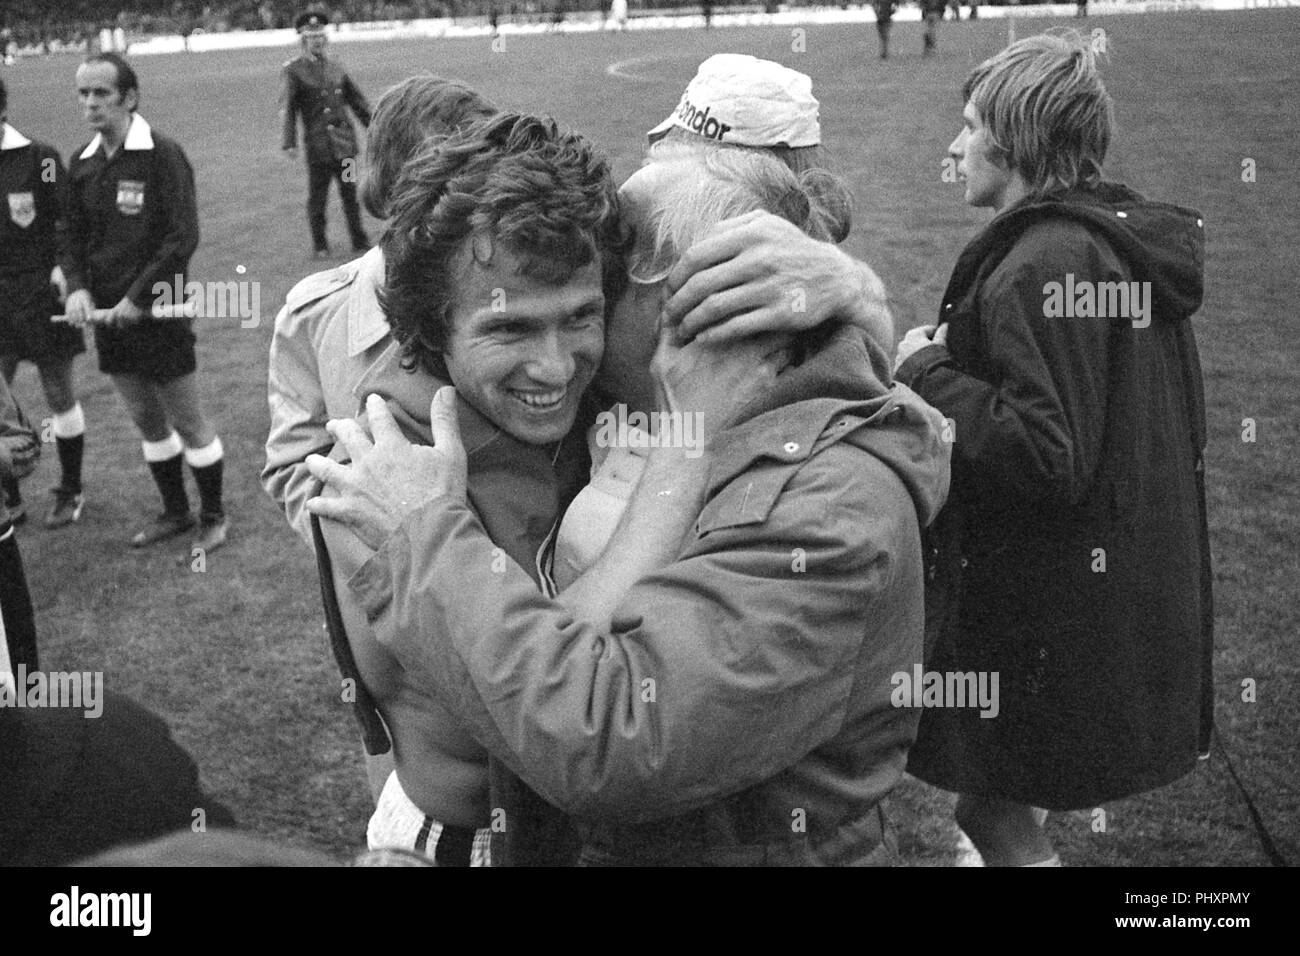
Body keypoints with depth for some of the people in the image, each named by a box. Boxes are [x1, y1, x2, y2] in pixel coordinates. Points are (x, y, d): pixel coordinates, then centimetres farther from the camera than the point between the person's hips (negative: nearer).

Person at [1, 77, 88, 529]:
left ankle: (70, 492, 23)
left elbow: (64, 221, -4)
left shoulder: (38, 158, -7)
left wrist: (63, 270, -14)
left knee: (59, 395, 7)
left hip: (39, 292, -3)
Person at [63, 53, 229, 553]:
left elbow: (183, 238, -16)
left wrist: (138, 297, -17)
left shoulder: (162, 155, -12)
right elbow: (75, 236, 13)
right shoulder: (82, 164, 6)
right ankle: (175, 511, 31)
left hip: (158, 311, -6)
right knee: (146, 420, 16)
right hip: (107, 315, 6)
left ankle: (214, 516, 20)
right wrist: (77, 287, -5)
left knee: (187, 420, 4)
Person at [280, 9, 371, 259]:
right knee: (317, 198, 4)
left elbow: (355, 98, 19)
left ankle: (359, 241, 15)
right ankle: (320, 246, 14)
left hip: (344, 141, 4)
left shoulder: (334, 66, 13)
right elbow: (286, 109, -9)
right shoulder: (292, 70, -2)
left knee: (350, 192, 7)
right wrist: (288, 142, -19)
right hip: (317, 143, -4)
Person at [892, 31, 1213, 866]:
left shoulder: (1044, 262, -22)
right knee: (1005, 806, 23)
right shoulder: (1132, 245, 9)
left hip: (1057, 619, -10)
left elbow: (1048, 457, -27)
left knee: (995, 812, 6)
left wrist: (928, 372, -15)